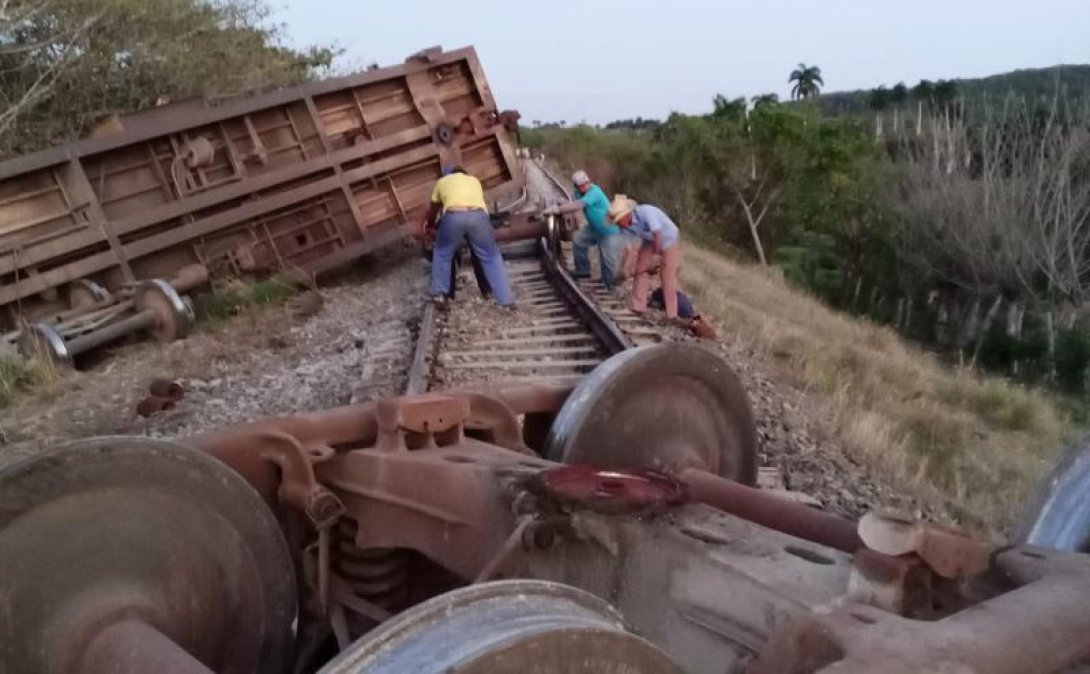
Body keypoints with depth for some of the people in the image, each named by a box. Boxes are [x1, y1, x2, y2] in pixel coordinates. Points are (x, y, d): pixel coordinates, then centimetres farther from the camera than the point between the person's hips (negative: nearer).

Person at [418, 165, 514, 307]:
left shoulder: (442, 181, 34)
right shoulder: (474, 180, 38)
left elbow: (433, 210, 43)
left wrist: (426, 224, 61)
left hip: (453, 216, -1)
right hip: (479, 216, 1)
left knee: (442, 253, 23)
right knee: (491, 256, 15)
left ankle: (439, 293, 20)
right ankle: (505, 299, 12)